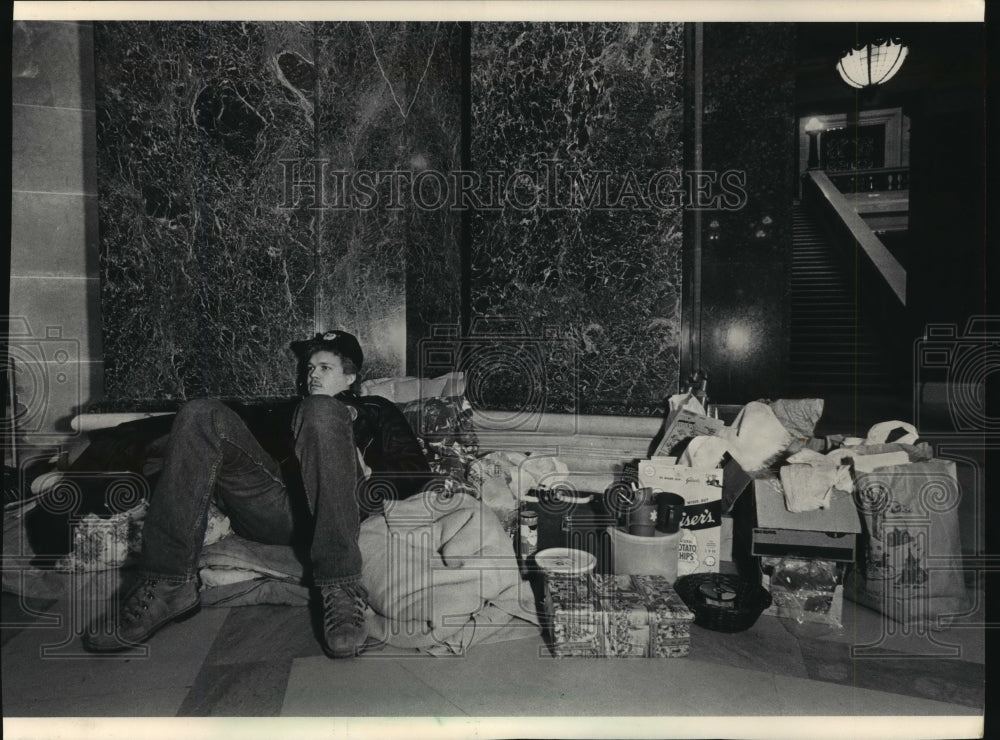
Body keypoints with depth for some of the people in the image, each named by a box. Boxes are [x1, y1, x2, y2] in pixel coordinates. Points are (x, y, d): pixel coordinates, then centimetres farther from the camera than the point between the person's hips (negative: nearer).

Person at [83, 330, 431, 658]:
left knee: (321, 411, -29)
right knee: (202, 414, -11)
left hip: (329, 510, -4)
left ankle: (340, 590, -35)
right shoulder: (287, 411, 39)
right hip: (273, 509, 4)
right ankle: (167, 582, -22)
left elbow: (415, 470, 12)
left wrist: (368, 477, -4)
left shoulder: (374, 410, 28)